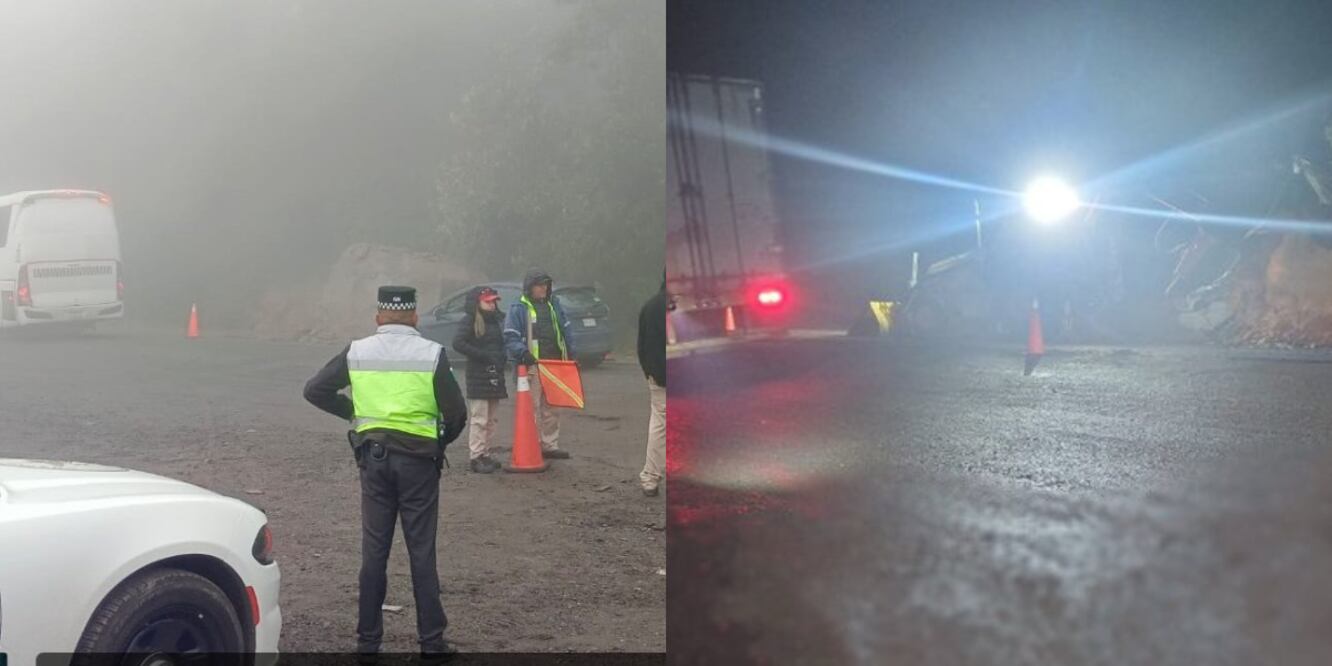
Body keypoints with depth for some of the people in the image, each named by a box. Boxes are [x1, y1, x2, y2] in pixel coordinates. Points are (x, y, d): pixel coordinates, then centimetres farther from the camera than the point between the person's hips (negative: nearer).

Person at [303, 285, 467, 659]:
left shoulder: (357, 352, 1)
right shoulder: (432, 354, -6)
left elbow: (315, 391, 4)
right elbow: (457, 413, -8)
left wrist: (353, 412, 11)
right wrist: (441, 441, 11)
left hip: (373, 455, 2)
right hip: (418, 458, -2)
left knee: (374, 550, 10)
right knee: (421, 551, 4)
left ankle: (368, 639, 14)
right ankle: (432, 641, 6)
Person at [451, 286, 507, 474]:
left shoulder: (498, 320, 14)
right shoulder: (470, 321, -7)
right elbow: (458, 343, -17)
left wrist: (502, 357, 5)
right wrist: (483, 355, -17)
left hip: (495, 375, 7)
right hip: (478, 375, -7)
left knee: (492, 419, 10)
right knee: (479, 418, -8)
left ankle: (485, 455, 17)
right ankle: (476, 457, -5)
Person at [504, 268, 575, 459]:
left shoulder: (553, 305, 16)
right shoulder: (519, 309, -3)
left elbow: (565, 329, 21)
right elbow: (510, 336, -9)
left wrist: (570, 353, 12)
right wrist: (522, 352, -24)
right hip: (532, 365, -6)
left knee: (551, 408, 12)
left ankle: (550, 445, 19)